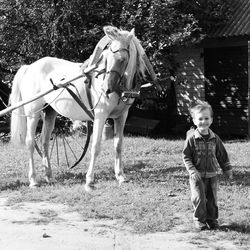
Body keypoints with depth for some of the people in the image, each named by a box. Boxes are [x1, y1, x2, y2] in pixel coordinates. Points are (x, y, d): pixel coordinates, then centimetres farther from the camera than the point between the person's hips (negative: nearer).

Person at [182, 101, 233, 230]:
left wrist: (227, 170, 14)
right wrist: (192, 171, -17)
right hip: (197, 176, -3)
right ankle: (199, 220, 9)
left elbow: (222, 156, 12)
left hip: (212, 175, 3)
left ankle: (212, 219, 22)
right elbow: (186, 156, -7)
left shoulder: (215, 138, 2)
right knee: (199, 198, -7)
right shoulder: (191, 138, -9)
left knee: (212, 199, 8)